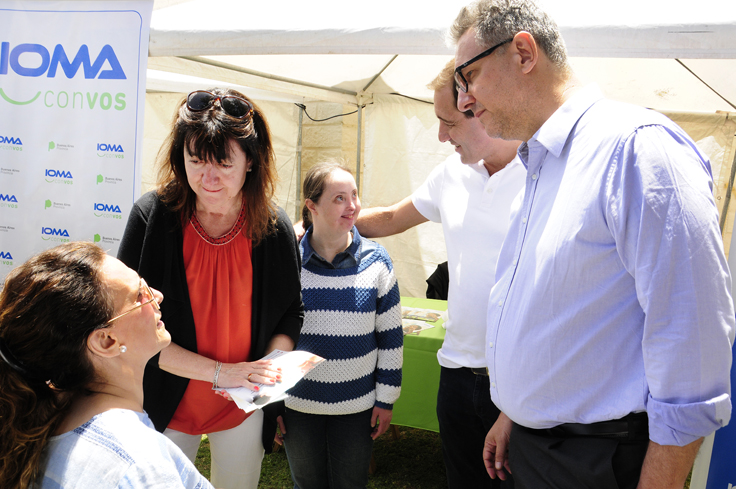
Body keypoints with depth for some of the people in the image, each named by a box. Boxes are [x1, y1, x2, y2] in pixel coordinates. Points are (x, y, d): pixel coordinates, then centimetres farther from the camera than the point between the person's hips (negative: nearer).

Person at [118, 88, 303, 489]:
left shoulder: (274, 227, -11)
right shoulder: (152, 215, -16)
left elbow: (290, 313, 4)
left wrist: (270, 365, -15)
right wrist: (219, 371, -22)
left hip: (244, 410, 2)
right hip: (168, 404, -1)